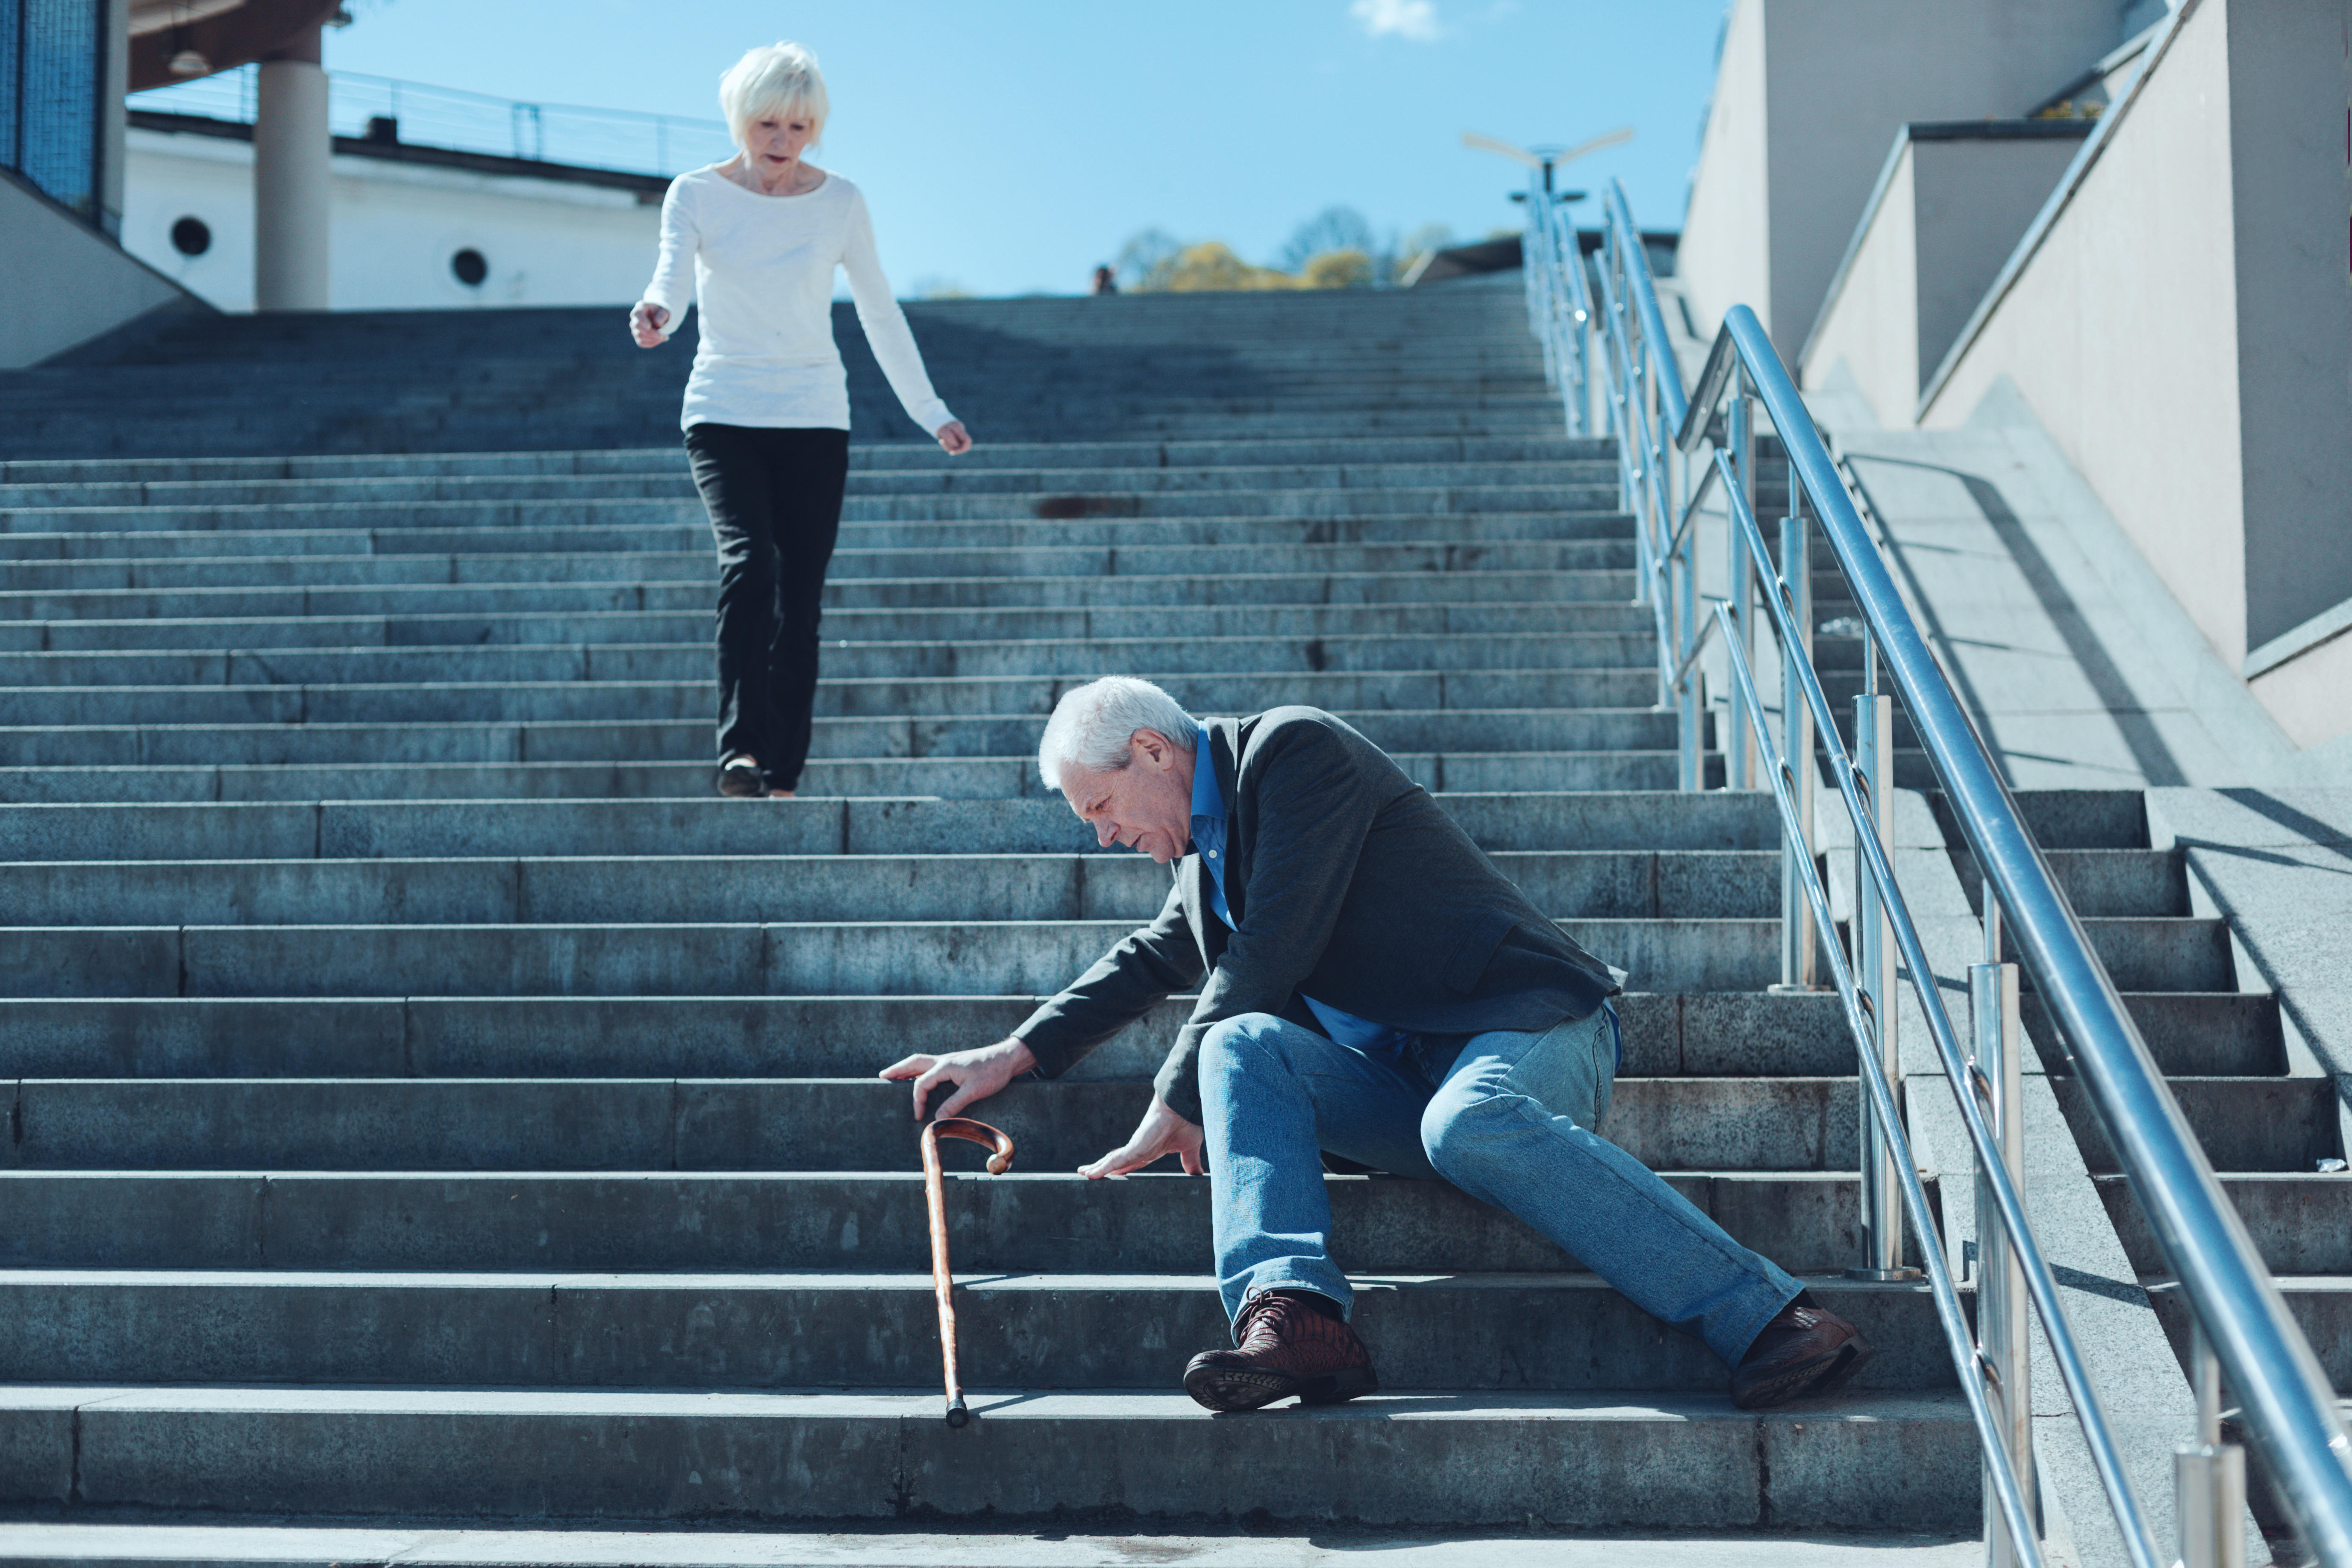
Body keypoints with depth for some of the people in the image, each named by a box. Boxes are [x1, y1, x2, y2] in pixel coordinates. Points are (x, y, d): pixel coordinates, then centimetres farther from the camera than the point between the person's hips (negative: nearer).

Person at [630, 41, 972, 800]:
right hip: (723, 415, -2)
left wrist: (931, 411, 11)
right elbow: (672, 280, -15)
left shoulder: (839, 201, 3)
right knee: (750, 562, -25)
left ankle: (783, 776, 5)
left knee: (801, 601, -2)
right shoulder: (696, 194, -1)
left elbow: (880, 313, 10)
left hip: (814, 421, 2)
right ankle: (741, 747, -27)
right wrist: (655, 316, -39)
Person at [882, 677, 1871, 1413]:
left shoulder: (1293, 749, -3)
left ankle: (1771, 1323, -41)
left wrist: (1175, 1101, -2)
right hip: (1396, 1083, 7)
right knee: (1241, 1047, -20)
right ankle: (1292, 1314, -44)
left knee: (1469, 1123, -40)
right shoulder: (1204, 846, 25)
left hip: (1527, 1028, -7)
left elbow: (1274, 950, -10)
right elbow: (1156, 960, 41)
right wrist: (1017, 1055, 30)